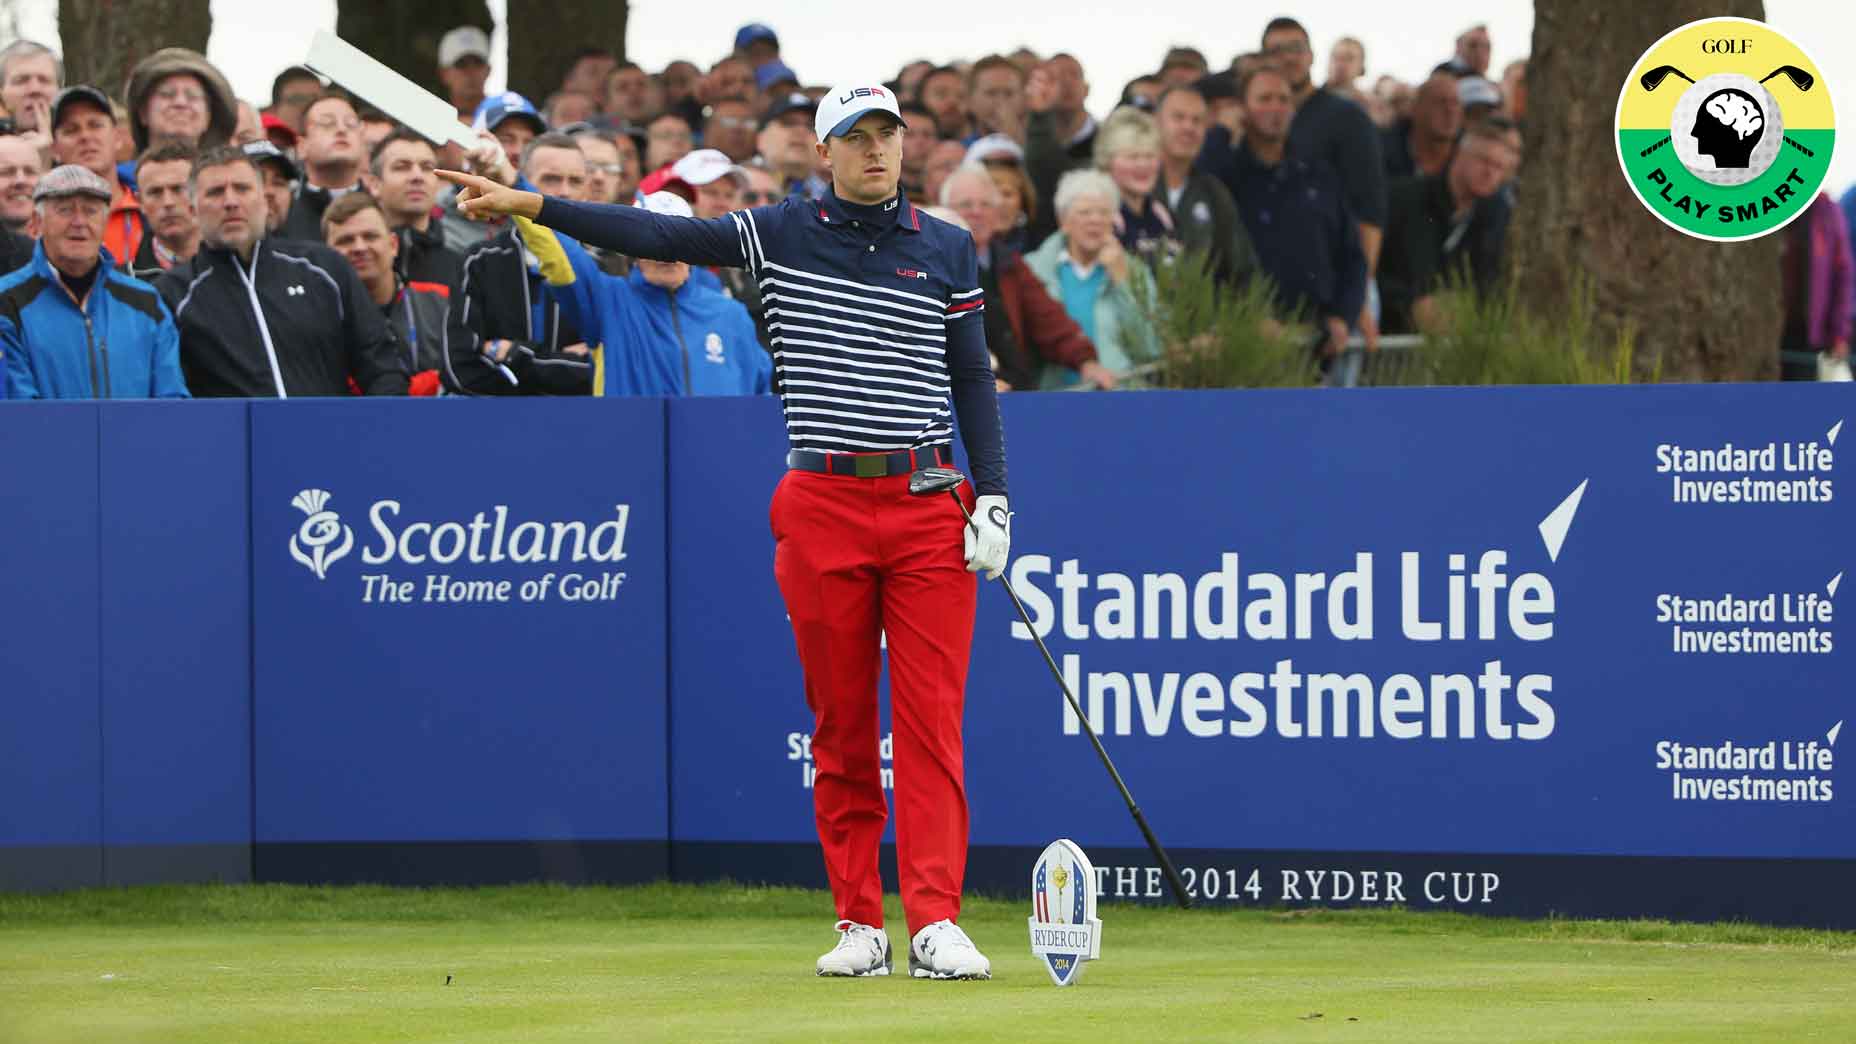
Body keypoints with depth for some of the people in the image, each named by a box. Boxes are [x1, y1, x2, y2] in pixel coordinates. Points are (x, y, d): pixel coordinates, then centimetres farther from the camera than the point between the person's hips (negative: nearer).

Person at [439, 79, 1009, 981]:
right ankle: (859, 923, 9)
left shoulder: (947, 249, 8)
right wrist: (529, 204, -13)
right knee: (840, 725, 3)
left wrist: (994, 499, 2)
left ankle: (935, 923, -10)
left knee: (930, 720, -6)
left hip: (928, 509, 0)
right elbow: (660, 236, -4)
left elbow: (972, 379, 11)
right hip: (822, 508, 0)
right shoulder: (782, 233, 4)